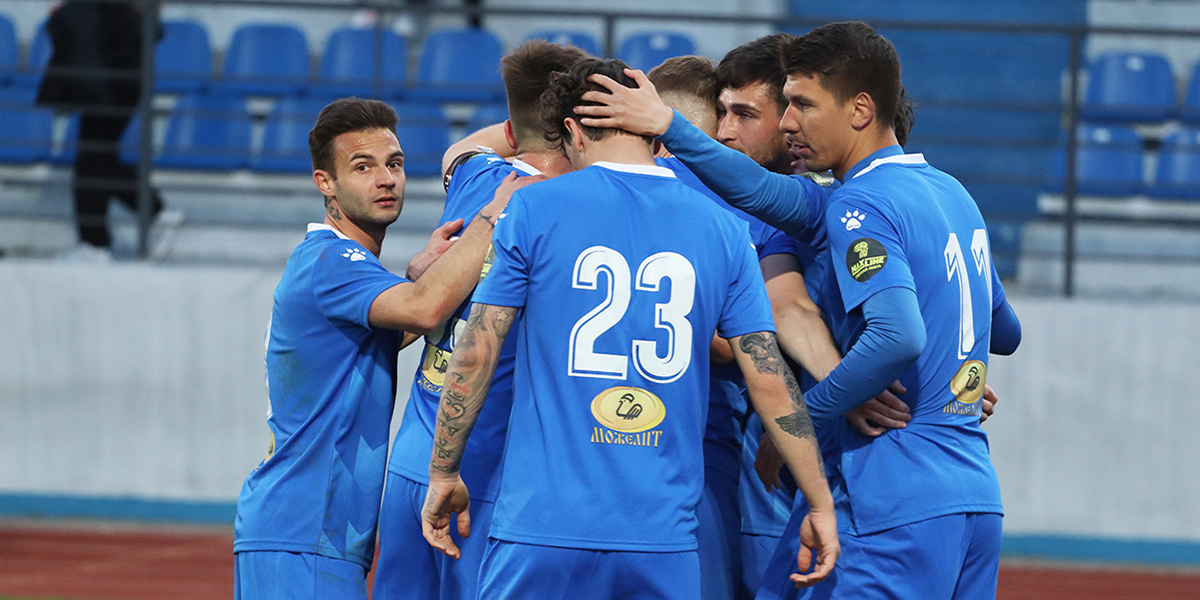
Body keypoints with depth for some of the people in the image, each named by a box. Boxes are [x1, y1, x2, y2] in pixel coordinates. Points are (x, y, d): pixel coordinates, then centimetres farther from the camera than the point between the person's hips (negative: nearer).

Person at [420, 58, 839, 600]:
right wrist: (821, 505, 11)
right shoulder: (724, 230, 6)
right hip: (664, 538, 2)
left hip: (545, 523, -2)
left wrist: (443, 475, 10)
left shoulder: (535, 209, -1)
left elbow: (476, 355, 0)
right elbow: (770, 380, 4)